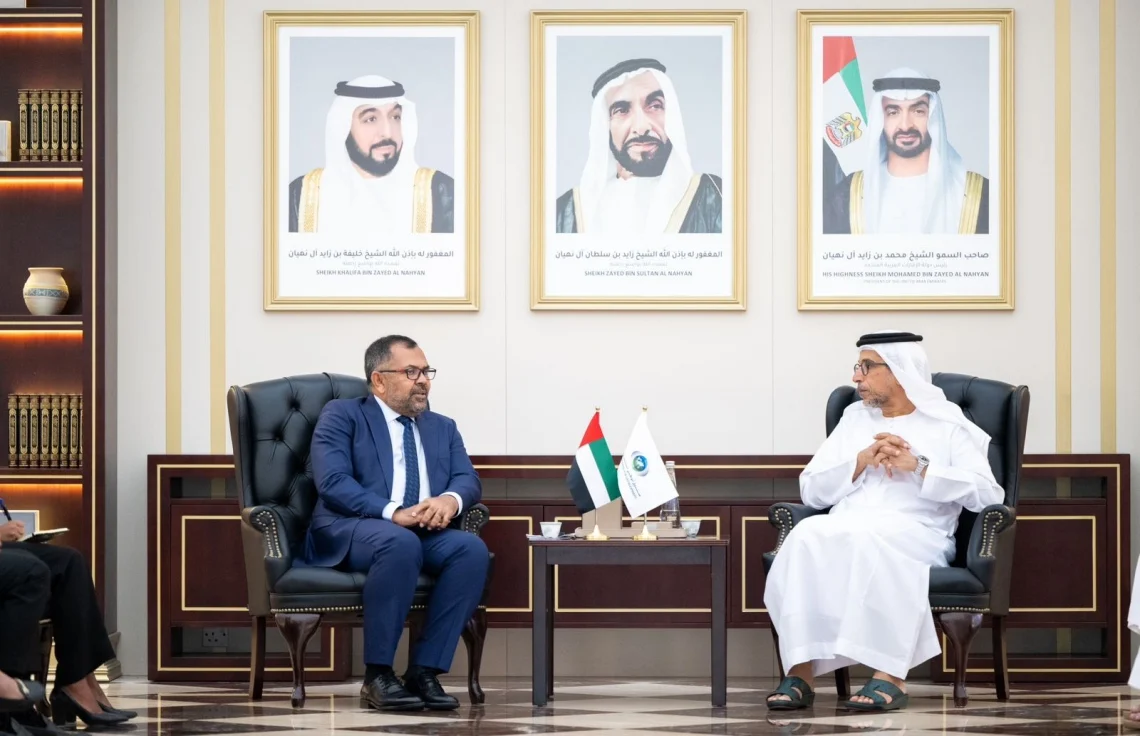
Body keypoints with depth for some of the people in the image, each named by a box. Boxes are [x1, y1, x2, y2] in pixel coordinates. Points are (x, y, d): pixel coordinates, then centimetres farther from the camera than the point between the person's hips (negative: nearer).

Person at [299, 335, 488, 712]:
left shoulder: (443, 427, 24)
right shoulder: (341, 415, 6)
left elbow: (469, 480, 9)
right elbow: (332, 482, -9)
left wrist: (450, 499, -17)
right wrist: (393, 513, -23)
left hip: (424, 533, 5)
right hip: (349, 531, -5)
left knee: (472, 549, -28)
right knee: (400, 543, -39)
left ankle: (424, 670, -23)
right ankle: (377, 675, -26)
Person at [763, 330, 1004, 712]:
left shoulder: (948, 425, 11)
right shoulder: (854, 418, 23)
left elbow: (988, 494, -4)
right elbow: (811, 490, 13)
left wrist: (918, 467, -10)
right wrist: (861, 462, -2)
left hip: (915, 534, -3)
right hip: (845, 530, 4)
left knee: (869, 540, -38)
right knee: (808, 534, -32)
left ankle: (889, 675, -40)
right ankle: (801, 671, -36)